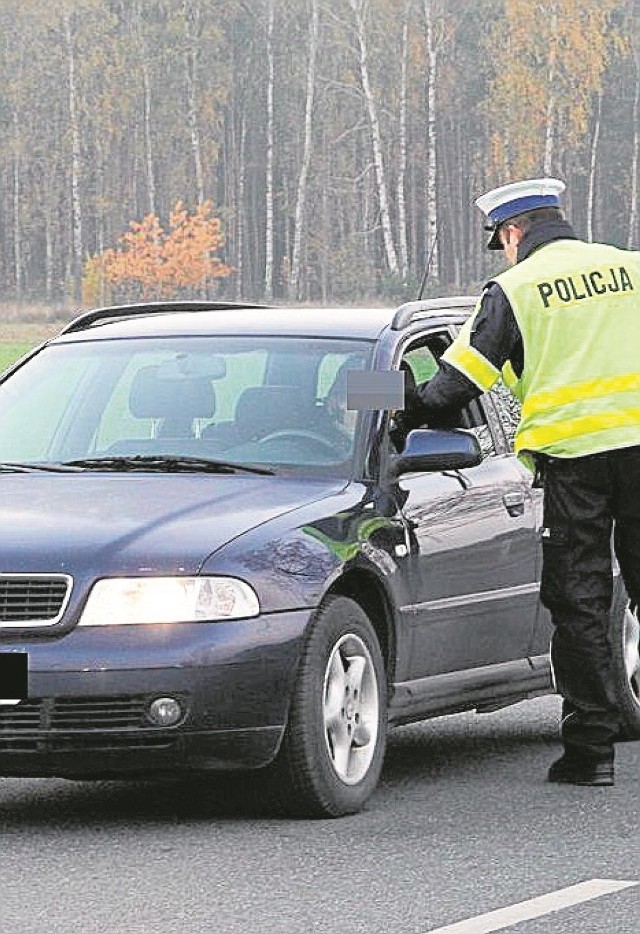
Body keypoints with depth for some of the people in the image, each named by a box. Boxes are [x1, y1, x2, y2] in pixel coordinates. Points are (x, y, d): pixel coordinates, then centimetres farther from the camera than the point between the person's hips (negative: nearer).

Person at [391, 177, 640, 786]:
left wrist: (403, 425, 12)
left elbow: (459, 380, 0)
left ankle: (591, 746, 2)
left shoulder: (514, 289, 0)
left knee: (579, 603, 3)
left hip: (571, 454, -3)